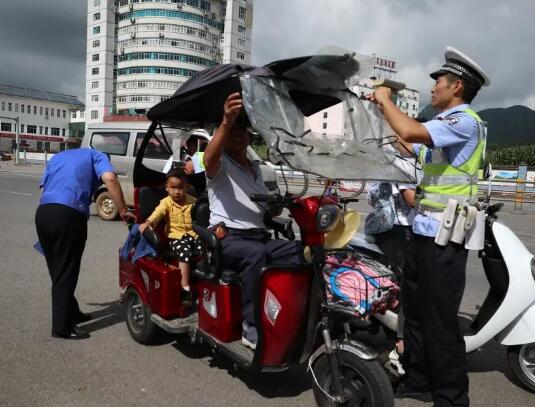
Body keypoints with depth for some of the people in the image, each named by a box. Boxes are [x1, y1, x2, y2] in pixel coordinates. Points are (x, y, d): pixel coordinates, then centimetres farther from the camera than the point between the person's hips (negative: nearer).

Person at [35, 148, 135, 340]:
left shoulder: (57, 156, 32)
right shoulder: (96, 156, 15)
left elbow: (45, 186, 22)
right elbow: (109, 178, -7)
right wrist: (123, 211, -4)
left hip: (42, 213, 6)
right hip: (69, 215, -6)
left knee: (57, 271, 18)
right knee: (66, 273, 3)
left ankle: (71, 313, 33)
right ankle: (62, 327, 9)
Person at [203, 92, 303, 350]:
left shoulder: (255, 169, 24)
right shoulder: (220, 164, 3)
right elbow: (209, 159, -25)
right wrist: (225, 122, -40)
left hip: (259, 236, 6)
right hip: (226, 237, -6)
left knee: (299, 251, -19)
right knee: (256, 253, -37)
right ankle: (252, 327, -30)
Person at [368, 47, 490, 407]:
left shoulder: (465, 121, -13)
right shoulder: (446, 124, 19)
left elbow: (410, 131, -29)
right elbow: (410, 145, 31)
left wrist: (386, 100, -10)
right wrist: (383, 109, 28)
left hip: (444, 236, -10)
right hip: (426, 231, 10)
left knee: (440, 320, -5)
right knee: (416, 308, 16)